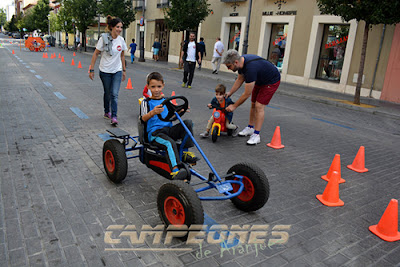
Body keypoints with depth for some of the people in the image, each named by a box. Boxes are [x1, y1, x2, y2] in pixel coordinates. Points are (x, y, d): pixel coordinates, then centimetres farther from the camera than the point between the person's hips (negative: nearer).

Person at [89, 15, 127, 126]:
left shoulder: (121, 40, 0)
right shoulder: (104, 38, -11)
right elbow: (96, 54, -6)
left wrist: (124, 70, 15)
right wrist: (91, 70, -7)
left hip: (117, 71, 2)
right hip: (105, 71, -2)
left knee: (114, 94, -8)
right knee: (107, 93, 12)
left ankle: (114, 117, -7)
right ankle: (106, 112, 33)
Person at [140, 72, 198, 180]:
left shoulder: (166, 101, 20)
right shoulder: (146, 102, 3)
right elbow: (144, 118, -13)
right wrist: (153, 112, -35)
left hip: (169, 130, 6)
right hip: (154, 133, -5)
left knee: (188, 122, -16)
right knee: (170, 143, -36)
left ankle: (186, 152, -16)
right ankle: (175, 171, -48)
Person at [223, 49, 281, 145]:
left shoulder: (250, 68, -39)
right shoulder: (241, 61, -12)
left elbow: (247, 94, -30)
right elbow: (240, 80, 8)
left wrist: (234, 106, -19)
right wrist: (230, 93, 5)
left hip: (272, 81, -9)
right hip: (260, 80, 9)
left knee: (259, 106, -14)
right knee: (253, 104, 11)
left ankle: (256, 135, -7)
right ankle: (250, 128, 25)